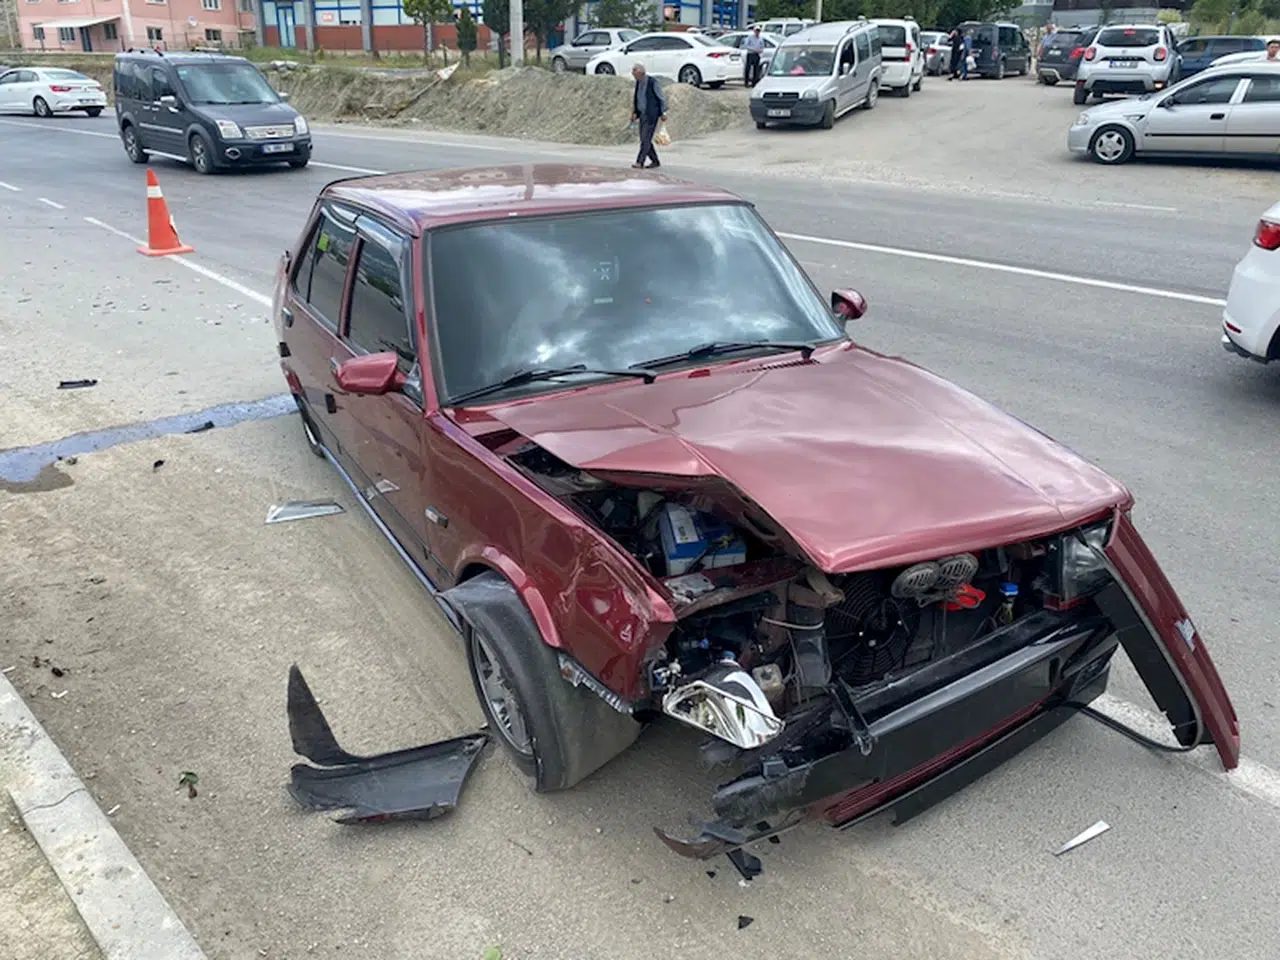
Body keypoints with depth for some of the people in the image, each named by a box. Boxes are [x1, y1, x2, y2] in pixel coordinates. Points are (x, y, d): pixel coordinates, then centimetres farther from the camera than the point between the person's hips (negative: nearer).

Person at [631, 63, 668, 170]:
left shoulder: (652, 82, -14)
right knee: (644, 140, 8)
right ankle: (655, 161, 18)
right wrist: (634, 113, 9)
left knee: (646, 139, -12)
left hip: (652, 115, -8)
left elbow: (662, 97, -9)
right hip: (643, 115, 8)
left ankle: (640, 162, -12)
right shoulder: (638, 82, 7)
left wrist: (663, 113, -7)